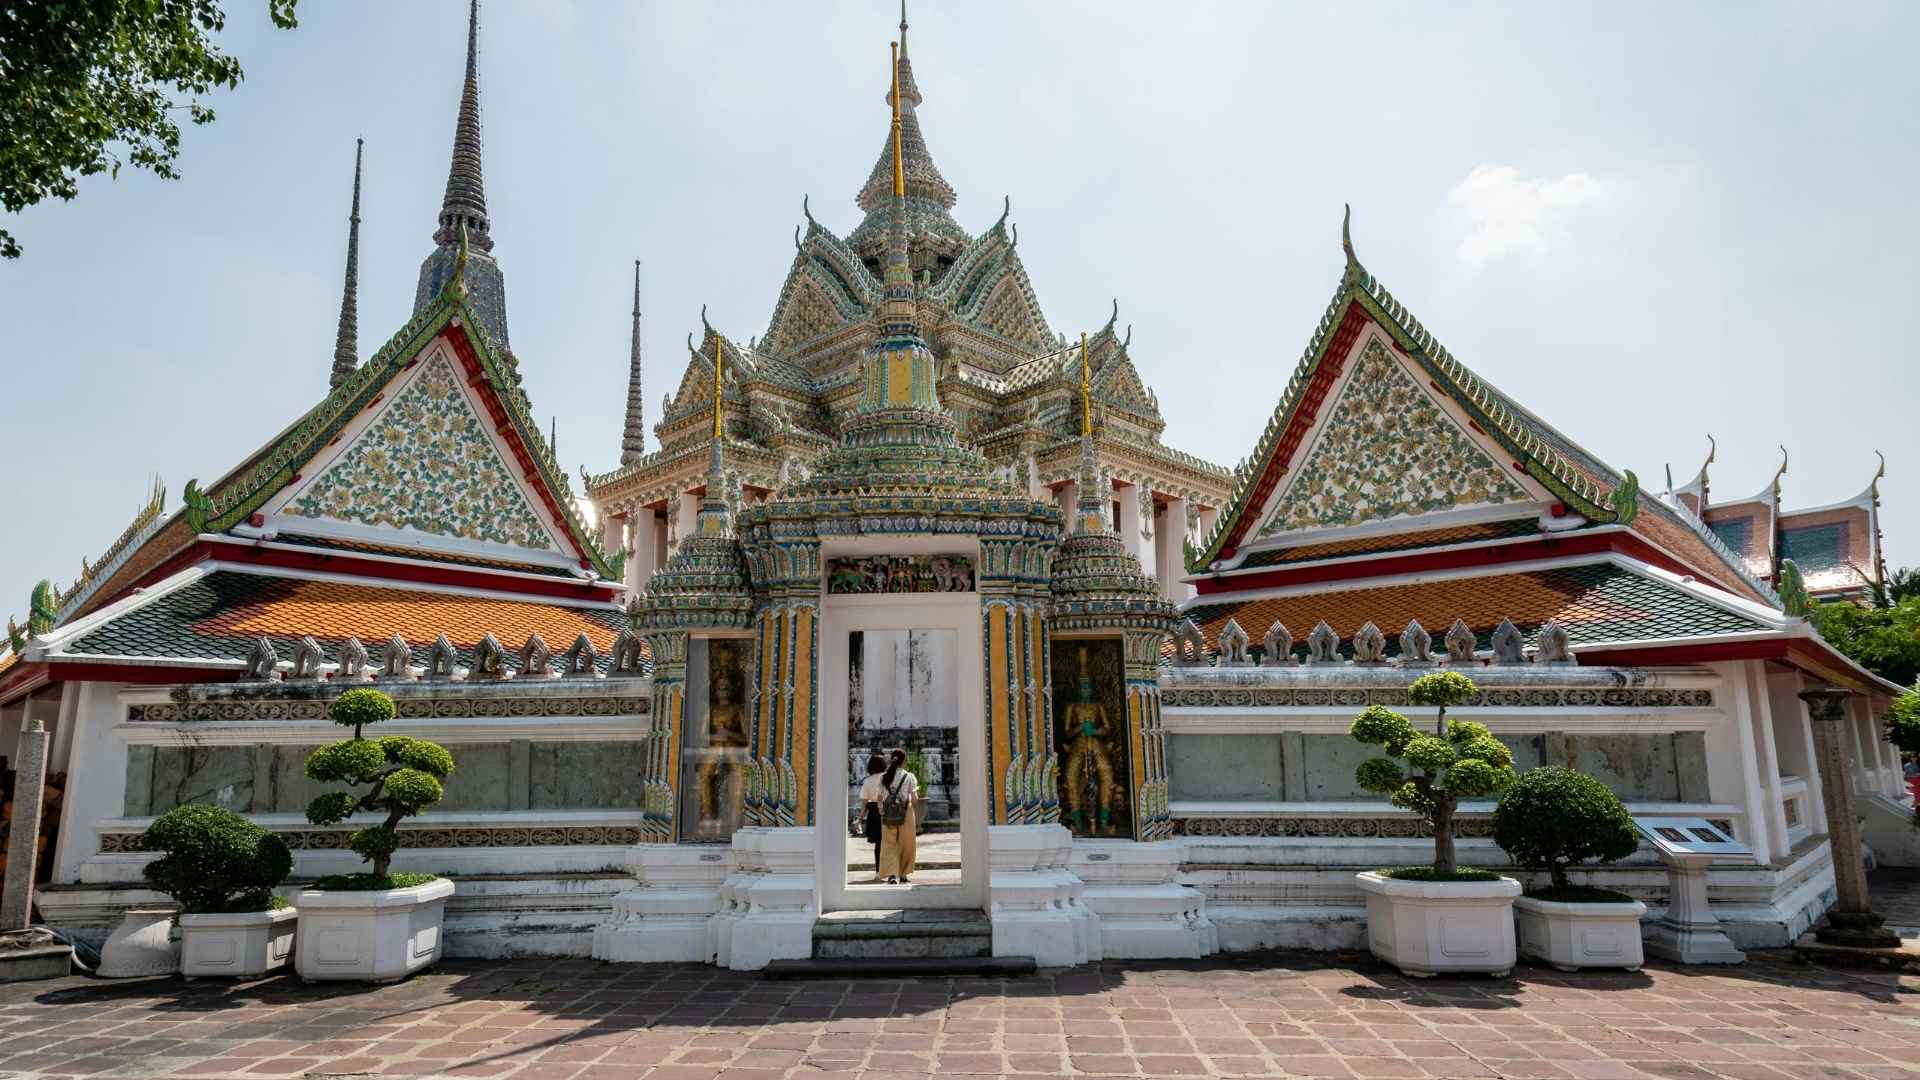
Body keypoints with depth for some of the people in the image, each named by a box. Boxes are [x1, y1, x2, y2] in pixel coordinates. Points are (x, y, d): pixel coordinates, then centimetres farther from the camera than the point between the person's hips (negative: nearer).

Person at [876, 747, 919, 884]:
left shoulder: (883, 777, 3)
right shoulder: (909, 777, -5)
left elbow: (880, 798, 3)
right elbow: (915, 799, -7)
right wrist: (917, 793, 13)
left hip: (888, 815, 2)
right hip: (905, 813, -2)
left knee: (889, 846, 5)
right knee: (906, 845, 13)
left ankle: (891, 874, -11)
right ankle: (903, 875, 20)